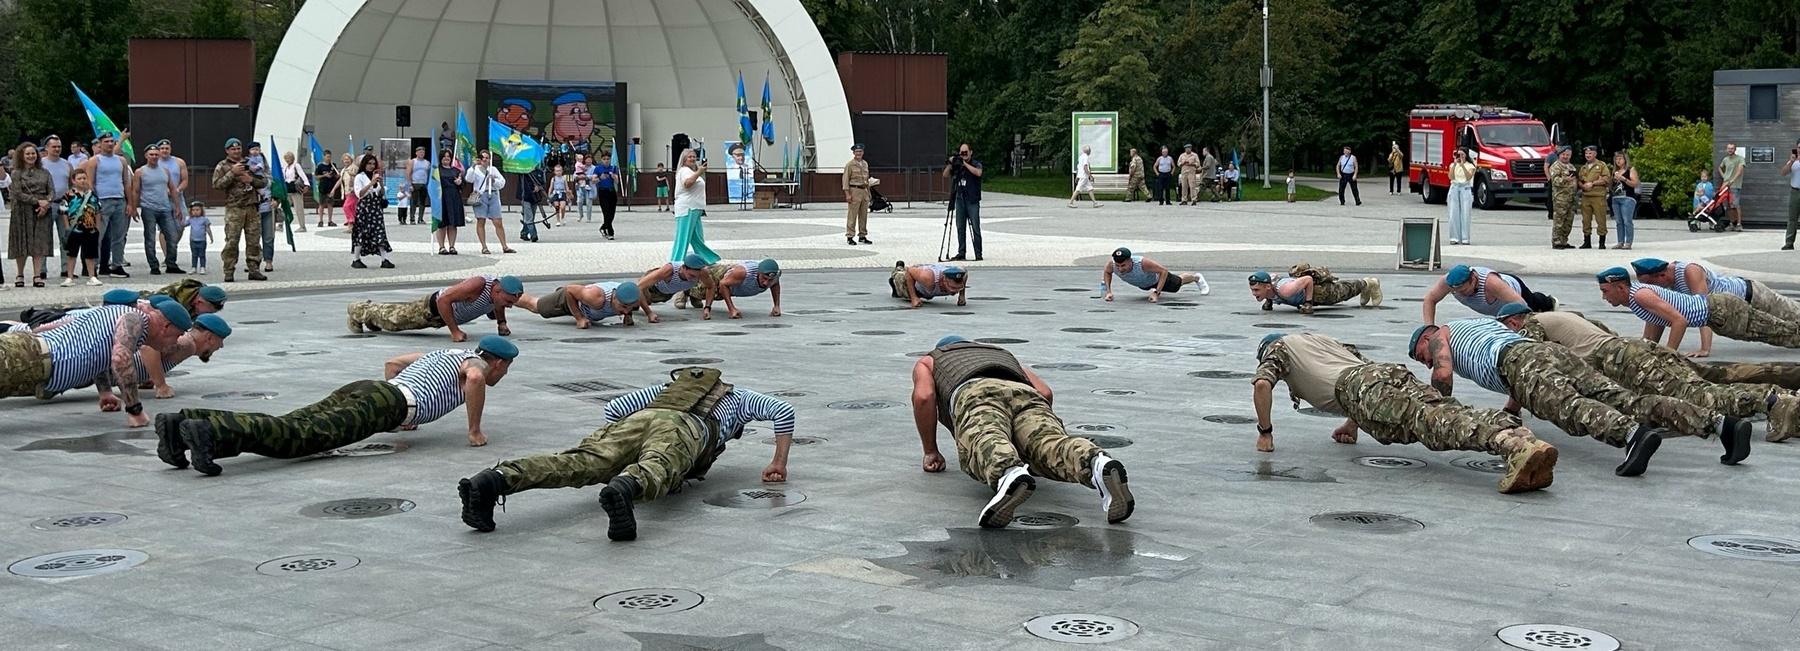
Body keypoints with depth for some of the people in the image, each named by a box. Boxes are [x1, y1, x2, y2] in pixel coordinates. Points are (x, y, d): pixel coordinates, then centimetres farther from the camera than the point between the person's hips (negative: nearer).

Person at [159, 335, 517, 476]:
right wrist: (475, 431, -1)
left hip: (360, 389, 8)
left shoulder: (440, 354, 40)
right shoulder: (475, 361, 15)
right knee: (302, 436, -26)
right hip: (383, 404, -8)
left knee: (288, 425, -11)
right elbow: (475, 378, -12)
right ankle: (209, 432, -48)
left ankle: (183, 423, -28)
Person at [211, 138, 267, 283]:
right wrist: (232, 173, -14)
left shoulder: (250, 163, 16)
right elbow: (216, 184, -7)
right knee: (232, 241, -7)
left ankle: (254, 269, 10)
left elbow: (264, 181, 15)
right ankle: (229, 272, -3)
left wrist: (251, 180, -5)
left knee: (254, 240, 3)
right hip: (234, 208, -3)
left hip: (252, 207, 3)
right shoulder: (222, 166, 6)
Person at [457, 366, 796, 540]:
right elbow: (784, 411, 26)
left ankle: (495, 480, -47)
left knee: (579, 464, -22)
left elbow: (615, 406, 42)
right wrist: (779, 463, 34)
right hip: (683, 429, -3)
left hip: (638, 420, 3)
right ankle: (623, 490, -74)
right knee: (656, 471, -36)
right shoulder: (740, 398, 42)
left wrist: (614, 460, 49)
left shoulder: (672, 384, 50)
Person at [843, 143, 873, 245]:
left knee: (864, 215, 8)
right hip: (854, 191, -7)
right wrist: (847, 194, -16)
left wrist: (868, 192, 17)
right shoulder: (850, 165, -6)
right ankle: (850, 237, -4)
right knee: (852, 215, -6)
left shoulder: (865, 164, 14)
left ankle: (862, 236, 15)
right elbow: (845, 180, -9)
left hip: (864, 191, 7)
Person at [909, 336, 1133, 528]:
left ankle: (1010, 475, -67)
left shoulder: (927, 362, 39)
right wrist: (1029, 438, 39)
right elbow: (1046, 394, 28)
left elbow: (923, 397, 14)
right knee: (1053, 446, -24)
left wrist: (931, 452, 22)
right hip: (1024, 394, 3)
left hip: (977, 397, -3)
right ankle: (1100, 464, -57)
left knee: (987, 446, -32)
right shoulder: (1005, 356, 47)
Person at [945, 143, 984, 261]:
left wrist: (965, 163, -18)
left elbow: (978, 173, -21)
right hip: (960, 199, 5)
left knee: (975, 228, -7)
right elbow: (945, 175, 9)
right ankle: (961, 253, 10)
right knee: (960, 228, 5)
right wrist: (950, 164, -6)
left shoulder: (976, 164, 0)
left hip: (972, 200, -5)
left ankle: (978, 254, -5)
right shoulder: (957, 165, 12)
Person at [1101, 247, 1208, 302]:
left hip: (1156, 277, -2)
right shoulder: (1112, 265, -38)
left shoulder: (1142, 263, -49)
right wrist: (1108, 291, -25)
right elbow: (1106, 272, -13)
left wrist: (1157, 292, -42)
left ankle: (1197, 278, 58)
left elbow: (1164, 271, -39)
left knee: (1178, 282, 29)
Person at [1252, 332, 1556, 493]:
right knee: (1450, 414, -17)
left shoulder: (1278, 348, 28)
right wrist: (1351, 425, 53)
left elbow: (1262, 384, 9)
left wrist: (1265, 433, 19)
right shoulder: (1324, 340, 48)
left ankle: (1516, 446, -55)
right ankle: (1521, 435, -47)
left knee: (1431, 422, -29)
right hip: (1389, 370, 7)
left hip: (1357, 385, -7)